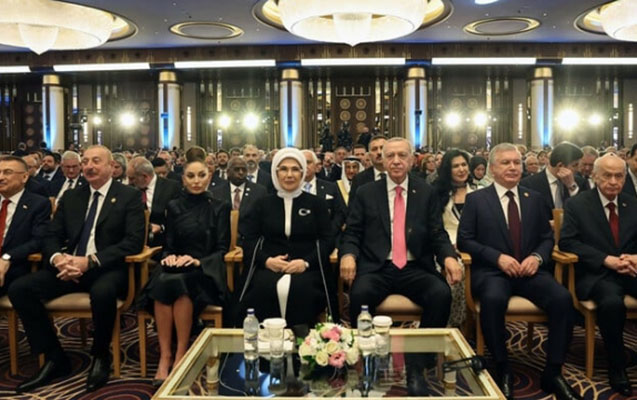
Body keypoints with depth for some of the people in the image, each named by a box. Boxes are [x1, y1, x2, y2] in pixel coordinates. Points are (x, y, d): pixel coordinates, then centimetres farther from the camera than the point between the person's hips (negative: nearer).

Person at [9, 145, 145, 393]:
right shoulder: (70, 197, 16)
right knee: (19, 288, -15)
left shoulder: (129, 196, 0)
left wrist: (90, 261, -23)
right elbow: (51, 237, 13)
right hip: (69, 266, 6)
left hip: (108, 269, -5)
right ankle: (55, 358, -3)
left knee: (102, 292, -38)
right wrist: (57, 257, -13)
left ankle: (101, 357, -9)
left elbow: (134, 242, -12)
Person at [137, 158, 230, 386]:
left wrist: (198, 261, -17)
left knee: (178, 283, -35)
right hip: (177, 267, 3)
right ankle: (164, 356, -28)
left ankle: (181, 355, -26)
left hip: (205, 271, -2)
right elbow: (168, 244, 12)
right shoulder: (174, 206, 15)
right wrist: (169, 256, -12)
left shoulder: (220, 208, 7)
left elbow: (222, 248, 1)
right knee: (162, 282, -33)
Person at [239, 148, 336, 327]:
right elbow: (250, 241, 12)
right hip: (269, 268, 1)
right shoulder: (264, 204, 18)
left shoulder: (317, 203, 13)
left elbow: (328, 240, 6)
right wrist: (267, 260, -9)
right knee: (263, 288, -33)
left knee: (300, 288, -35)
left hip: (306, 270, -1)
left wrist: (306, 262, -12)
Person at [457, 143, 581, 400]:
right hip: (491, 271, -3)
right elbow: (464, 240, -2)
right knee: (493, 299, -36)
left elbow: (547, 238, 15)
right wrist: (498, 257, -15)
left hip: (530, 270, 4)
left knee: (563, 298, -25)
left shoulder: (535, 199, 15)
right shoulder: (476, 199, 4)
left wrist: (537, 257, -8)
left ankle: (553, 373, -9)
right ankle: (503, 371, -16)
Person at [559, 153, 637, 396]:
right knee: (612, 302, -35)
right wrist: (606, 260, -16)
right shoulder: (577, 205, 2)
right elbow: (566, 241, -7)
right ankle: (616, 365, -12)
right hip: (596, 274, -4)